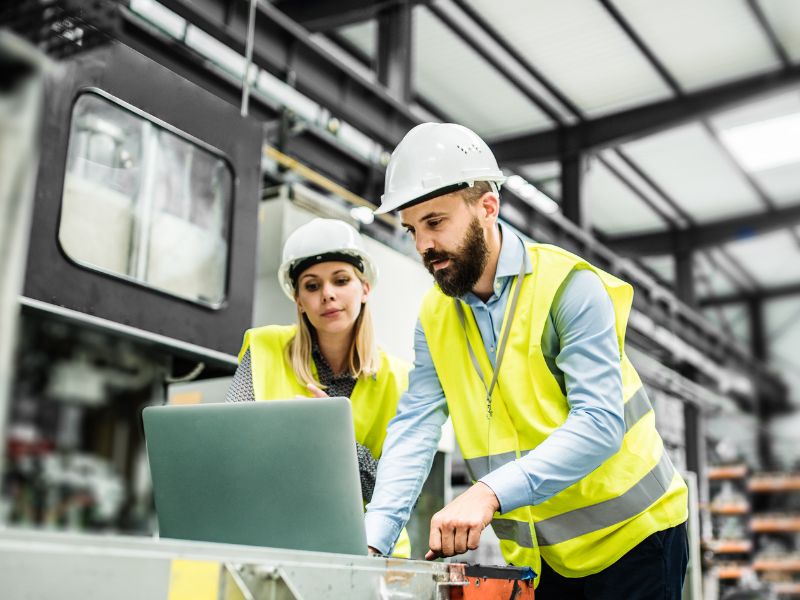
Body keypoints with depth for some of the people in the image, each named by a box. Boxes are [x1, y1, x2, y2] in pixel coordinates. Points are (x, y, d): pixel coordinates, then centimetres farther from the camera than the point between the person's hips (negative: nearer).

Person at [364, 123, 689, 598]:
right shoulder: (435, 319, 0)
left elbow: (600, 422, -26)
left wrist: (489, 493, -37)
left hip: (629, 537, -4)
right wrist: (372, 541, -23)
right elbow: (414, 429, -8)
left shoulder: (569, 287, -18)